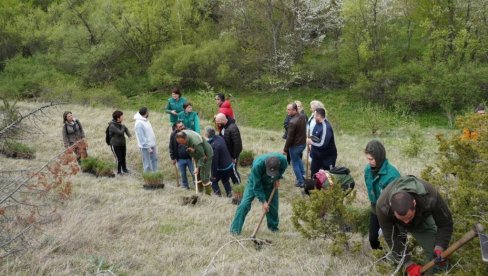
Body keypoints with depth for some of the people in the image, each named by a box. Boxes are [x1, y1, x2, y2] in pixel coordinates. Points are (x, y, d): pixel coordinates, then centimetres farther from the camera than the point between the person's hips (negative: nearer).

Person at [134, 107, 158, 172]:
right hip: (146, 146, -10)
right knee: (147, 163, 1)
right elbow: (142, 137, -24)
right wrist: (147, 147, -22)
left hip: (151, 144, 10)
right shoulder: (139, 123, -23)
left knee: (154, 159, 20)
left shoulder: (145, 120, 7)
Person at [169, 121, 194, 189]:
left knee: (194, 173, 2)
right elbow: (171, 147, 4)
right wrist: (173, 158, 3)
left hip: (189, 157, -1)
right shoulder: (173, 135, -4)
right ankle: (185, 185, 32)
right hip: (180, 159, 1)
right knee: (183, 174, 13)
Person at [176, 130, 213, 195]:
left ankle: (208, 193, 3)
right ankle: (200, 191, 22)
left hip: (206, 156, -8)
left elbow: (202, 156, -30)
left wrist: (198, 167, -32)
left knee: (204, 176, -8)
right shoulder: (183, 133, -17)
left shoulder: (196, 143, -41)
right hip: (198, 155, 8)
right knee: (197, 175, 12)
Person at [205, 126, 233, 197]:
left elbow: (214, 161, -23)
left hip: (222, 168, -8)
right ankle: (229, 194, 31)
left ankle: (218, 195, 14)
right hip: (229, 165, 8)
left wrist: (214, 174, -15)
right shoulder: (220, 138, -4)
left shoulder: (213, 146, -28)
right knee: (225, 181, 26)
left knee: (213, 181, 13)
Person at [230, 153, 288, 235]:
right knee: (245, 204, -12)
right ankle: (235, 229, -4)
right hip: (256, 182, -3)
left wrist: (277, 179, -10)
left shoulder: (283, 160, -33)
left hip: (271, 184, 3)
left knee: (273, 204, 4)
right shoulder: (257, 165, -42)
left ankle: (273, 226, 28)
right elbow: (257, 186, -30)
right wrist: (263, 201, -28)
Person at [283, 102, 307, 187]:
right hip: (303, 143, 8)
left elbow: (290, 138, -23)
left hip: (295, 145, -8)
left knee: (295, 163, 10)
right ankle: (303, 175, 36)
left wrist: (285, 149, -14)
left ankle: (300, 182, 18)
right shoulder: (303, 117, -3)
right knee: (298, 158, 32)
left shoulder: (292, 122, -28)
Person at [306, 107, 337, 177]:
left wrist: (311, 142, -17)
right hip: (317, 155, 9)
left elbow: (322, 144, -31)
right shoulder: (317, 124, 1)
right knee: (314, 172, 22)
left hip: (327, 157, -9)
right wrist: (309, 139, -1)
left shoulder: (326, 128, -29)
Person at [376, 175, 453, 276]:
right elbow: (392, 238, -31)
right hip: (395, 223, 0)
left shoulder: (430, 197, -43)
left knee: (434, 254, -11)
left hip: (423, 220, 0)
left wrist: (439, 248, -40)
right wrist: (409, 264, -31)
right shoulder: (382, 206, -43)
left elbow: (445, 224, -27)